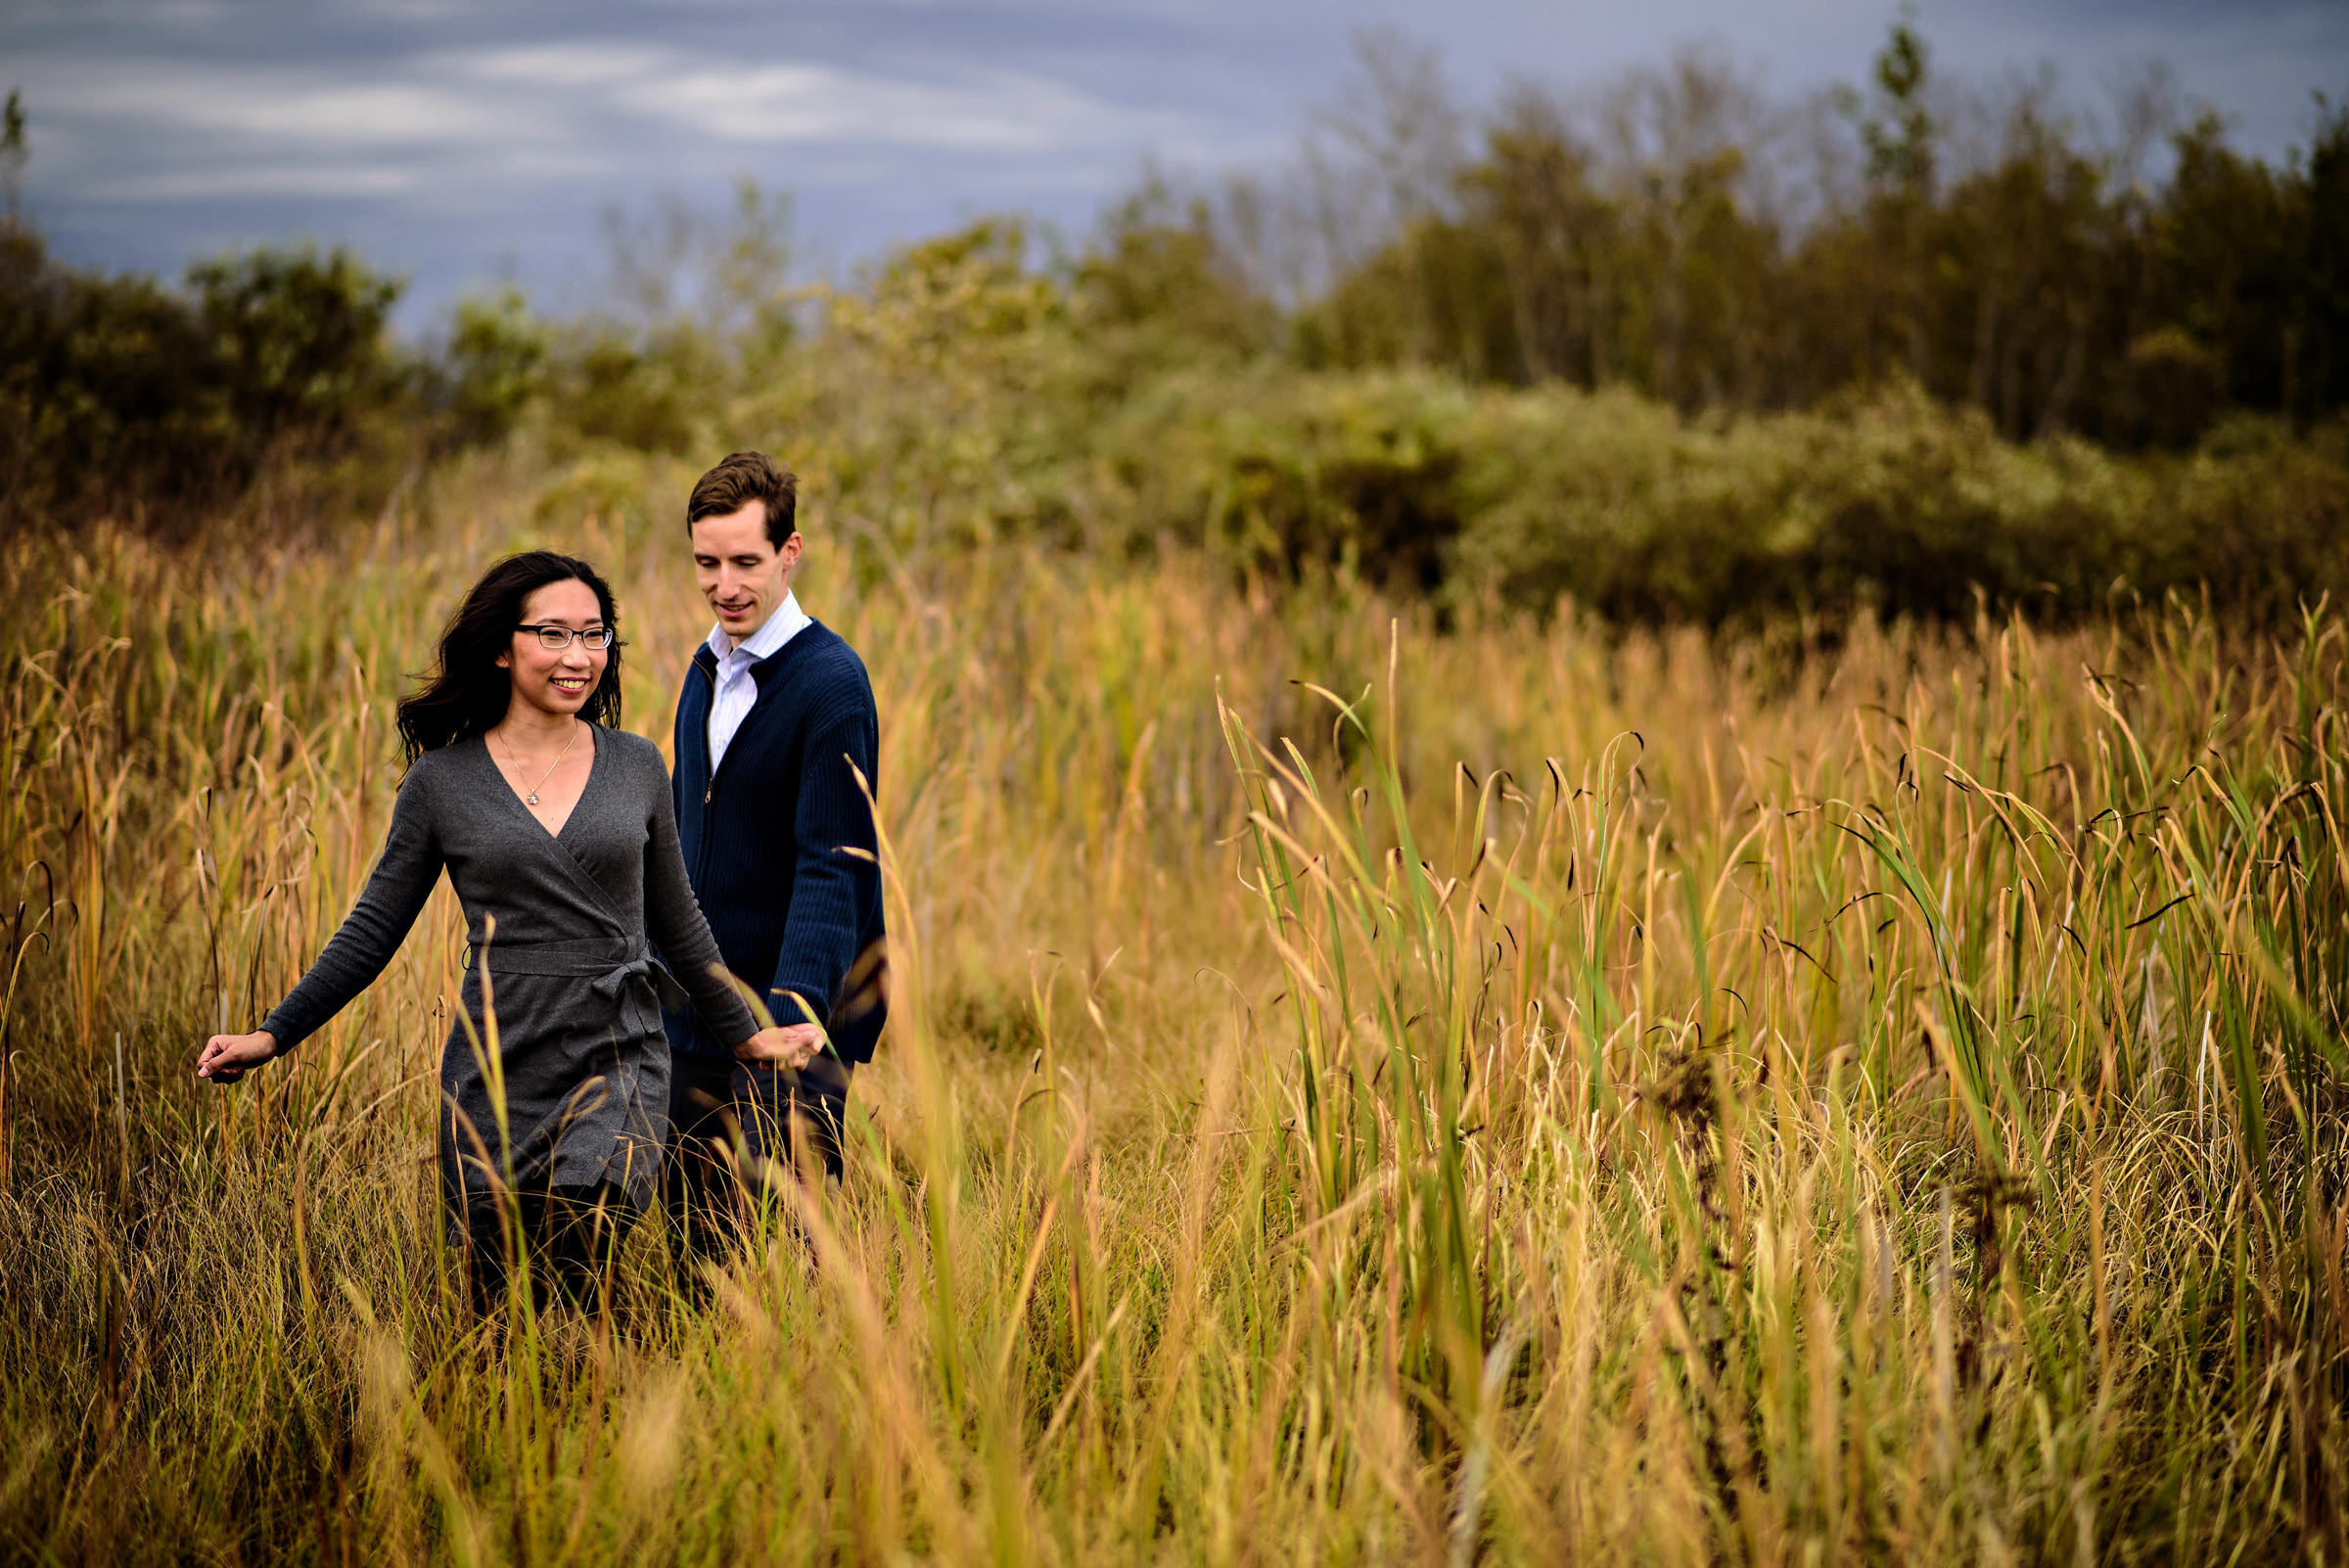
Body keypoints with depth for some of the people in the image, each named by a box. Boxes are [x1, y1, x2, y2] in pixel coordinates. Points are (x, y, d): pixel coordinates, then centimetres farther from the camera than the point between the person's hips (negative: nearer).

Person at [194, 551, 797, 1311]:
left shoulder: (637, 766, 6)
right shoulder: (442, 780, 1)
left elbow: (675, 921, 18)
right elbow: (372, 932, 7)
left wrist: (748, 1033, 22)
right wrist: (272, 1036, 2)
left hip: (618, 1063, 0)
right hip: (497, 1072, 0)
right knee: (493, 1304, 5)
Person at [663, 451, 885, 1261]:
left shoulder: (830, 682, -14)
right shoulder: (707, 669, 11)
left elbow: (833, 865, -20)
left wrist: (795, 1006, -30)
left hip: (792, 1026, -8)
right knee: (695, 1244, 11)